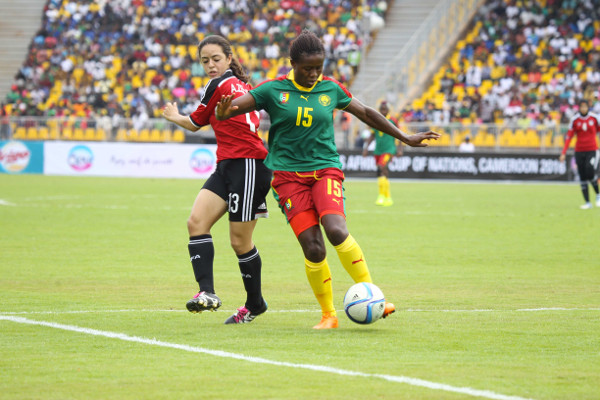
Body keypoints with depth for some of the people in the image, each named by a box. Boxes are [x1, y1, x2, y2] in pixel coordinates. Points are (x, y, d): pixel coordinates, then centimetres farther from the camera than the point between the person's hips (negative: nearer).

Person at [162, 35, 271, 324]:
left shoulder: (219, 85, -9)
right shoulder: (242, 85, 15)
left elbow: (194, 123, 4)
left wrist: (173, 116, 24)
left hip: (248, 166, -9)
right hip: (227, 168, 9)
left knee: (240, 241, -2)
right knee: (196, 222, -9)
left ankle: (255, 304, 15)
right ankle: (207, 292, -18)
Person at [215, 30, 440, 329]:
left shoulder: (331, 89, 6)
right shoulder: (274, 90, -1)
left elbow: (366, 114, 19)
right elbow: (233, 107, -5)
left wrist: (405, 139, 23)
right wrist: (223, 112, -30)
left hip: (326, 169, 1)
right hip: (288, 174, -1)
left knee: (336, 230, -26)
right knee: (313, 248, -12)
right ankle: (328, 315, 5)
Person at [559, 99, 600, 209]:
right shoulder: (574, 120, 0)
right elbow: (569, 137, 0)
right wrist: (563, 153, -6)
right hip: (579, 151, 2)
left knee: (591, 173, -18)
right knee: (582, 177, 0)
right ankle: (587, 202, 6)